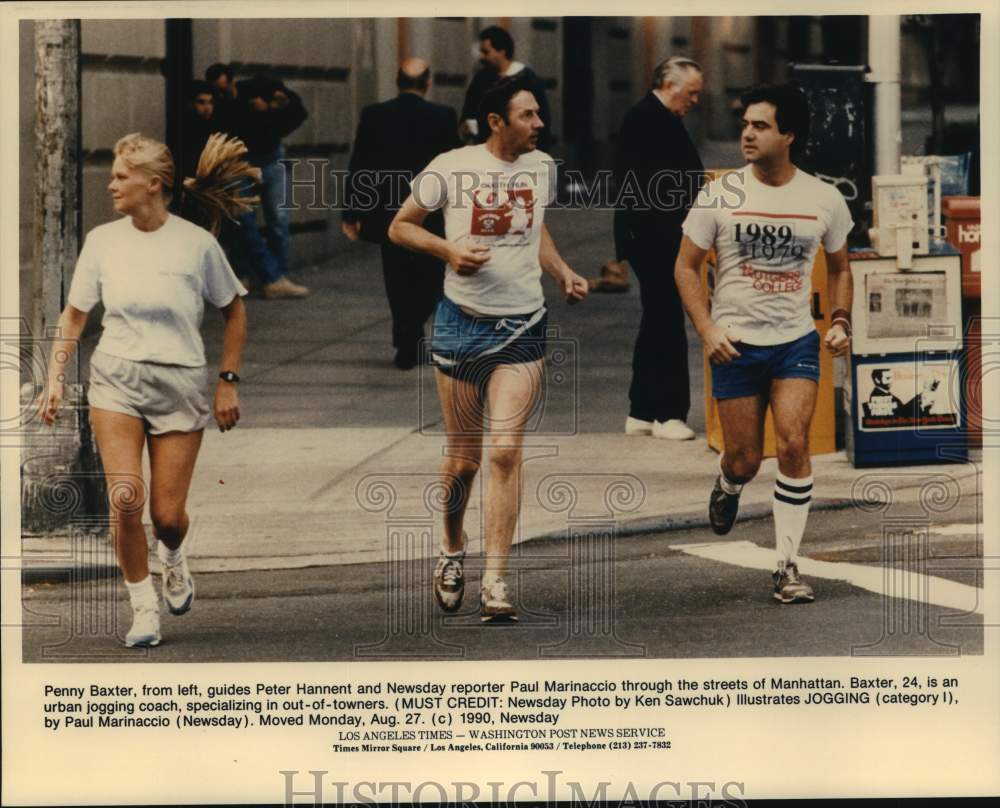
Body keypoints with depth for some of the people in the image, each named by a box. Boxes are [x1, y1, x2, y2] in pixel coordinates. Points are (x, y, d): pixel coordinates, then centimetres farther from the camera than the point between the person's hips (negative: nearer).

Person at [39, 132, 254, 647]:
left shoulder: (196, 243, -5)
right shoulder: (102, 240, 1)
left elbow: (234, 312, 7)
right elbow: (73, 315, 11)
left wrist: (228, 383, 4)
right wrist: (55, 379, 3)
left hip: (180, 383, -1)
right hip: (116, 379, 1)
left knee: (167, 513, -2)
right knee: (125, 498, -17)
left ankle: (172, 556, 36)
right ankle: (143, 606, 1)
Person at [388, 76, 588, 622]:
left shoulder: (542, 167, 7)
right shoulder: (451, 168, -6)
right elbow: (400, 227, 2)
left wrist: (562, 272, 10)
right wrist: (448, 249, -15)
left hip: (523, 327, 2)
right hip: (461, 324, -2)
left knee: (504, 451, -11)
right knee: (463, 457, 6)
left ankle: (495, 583, -10)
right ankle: (451, 550, 35)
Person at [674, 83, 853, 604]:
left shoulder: (824, 199, 0)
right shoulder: (719, 196, -5)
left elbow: (839, 268, 15)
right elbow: (686, 266, 1)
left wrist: (840, 322, 0)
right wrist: (707, 329, -11)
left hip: (796, 341, 0)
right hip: (735, 344, 0)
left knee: (793, 444, -16)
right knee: (744, 461, 3)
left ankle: (787, 566, -6)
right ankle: (727, 485, 42)